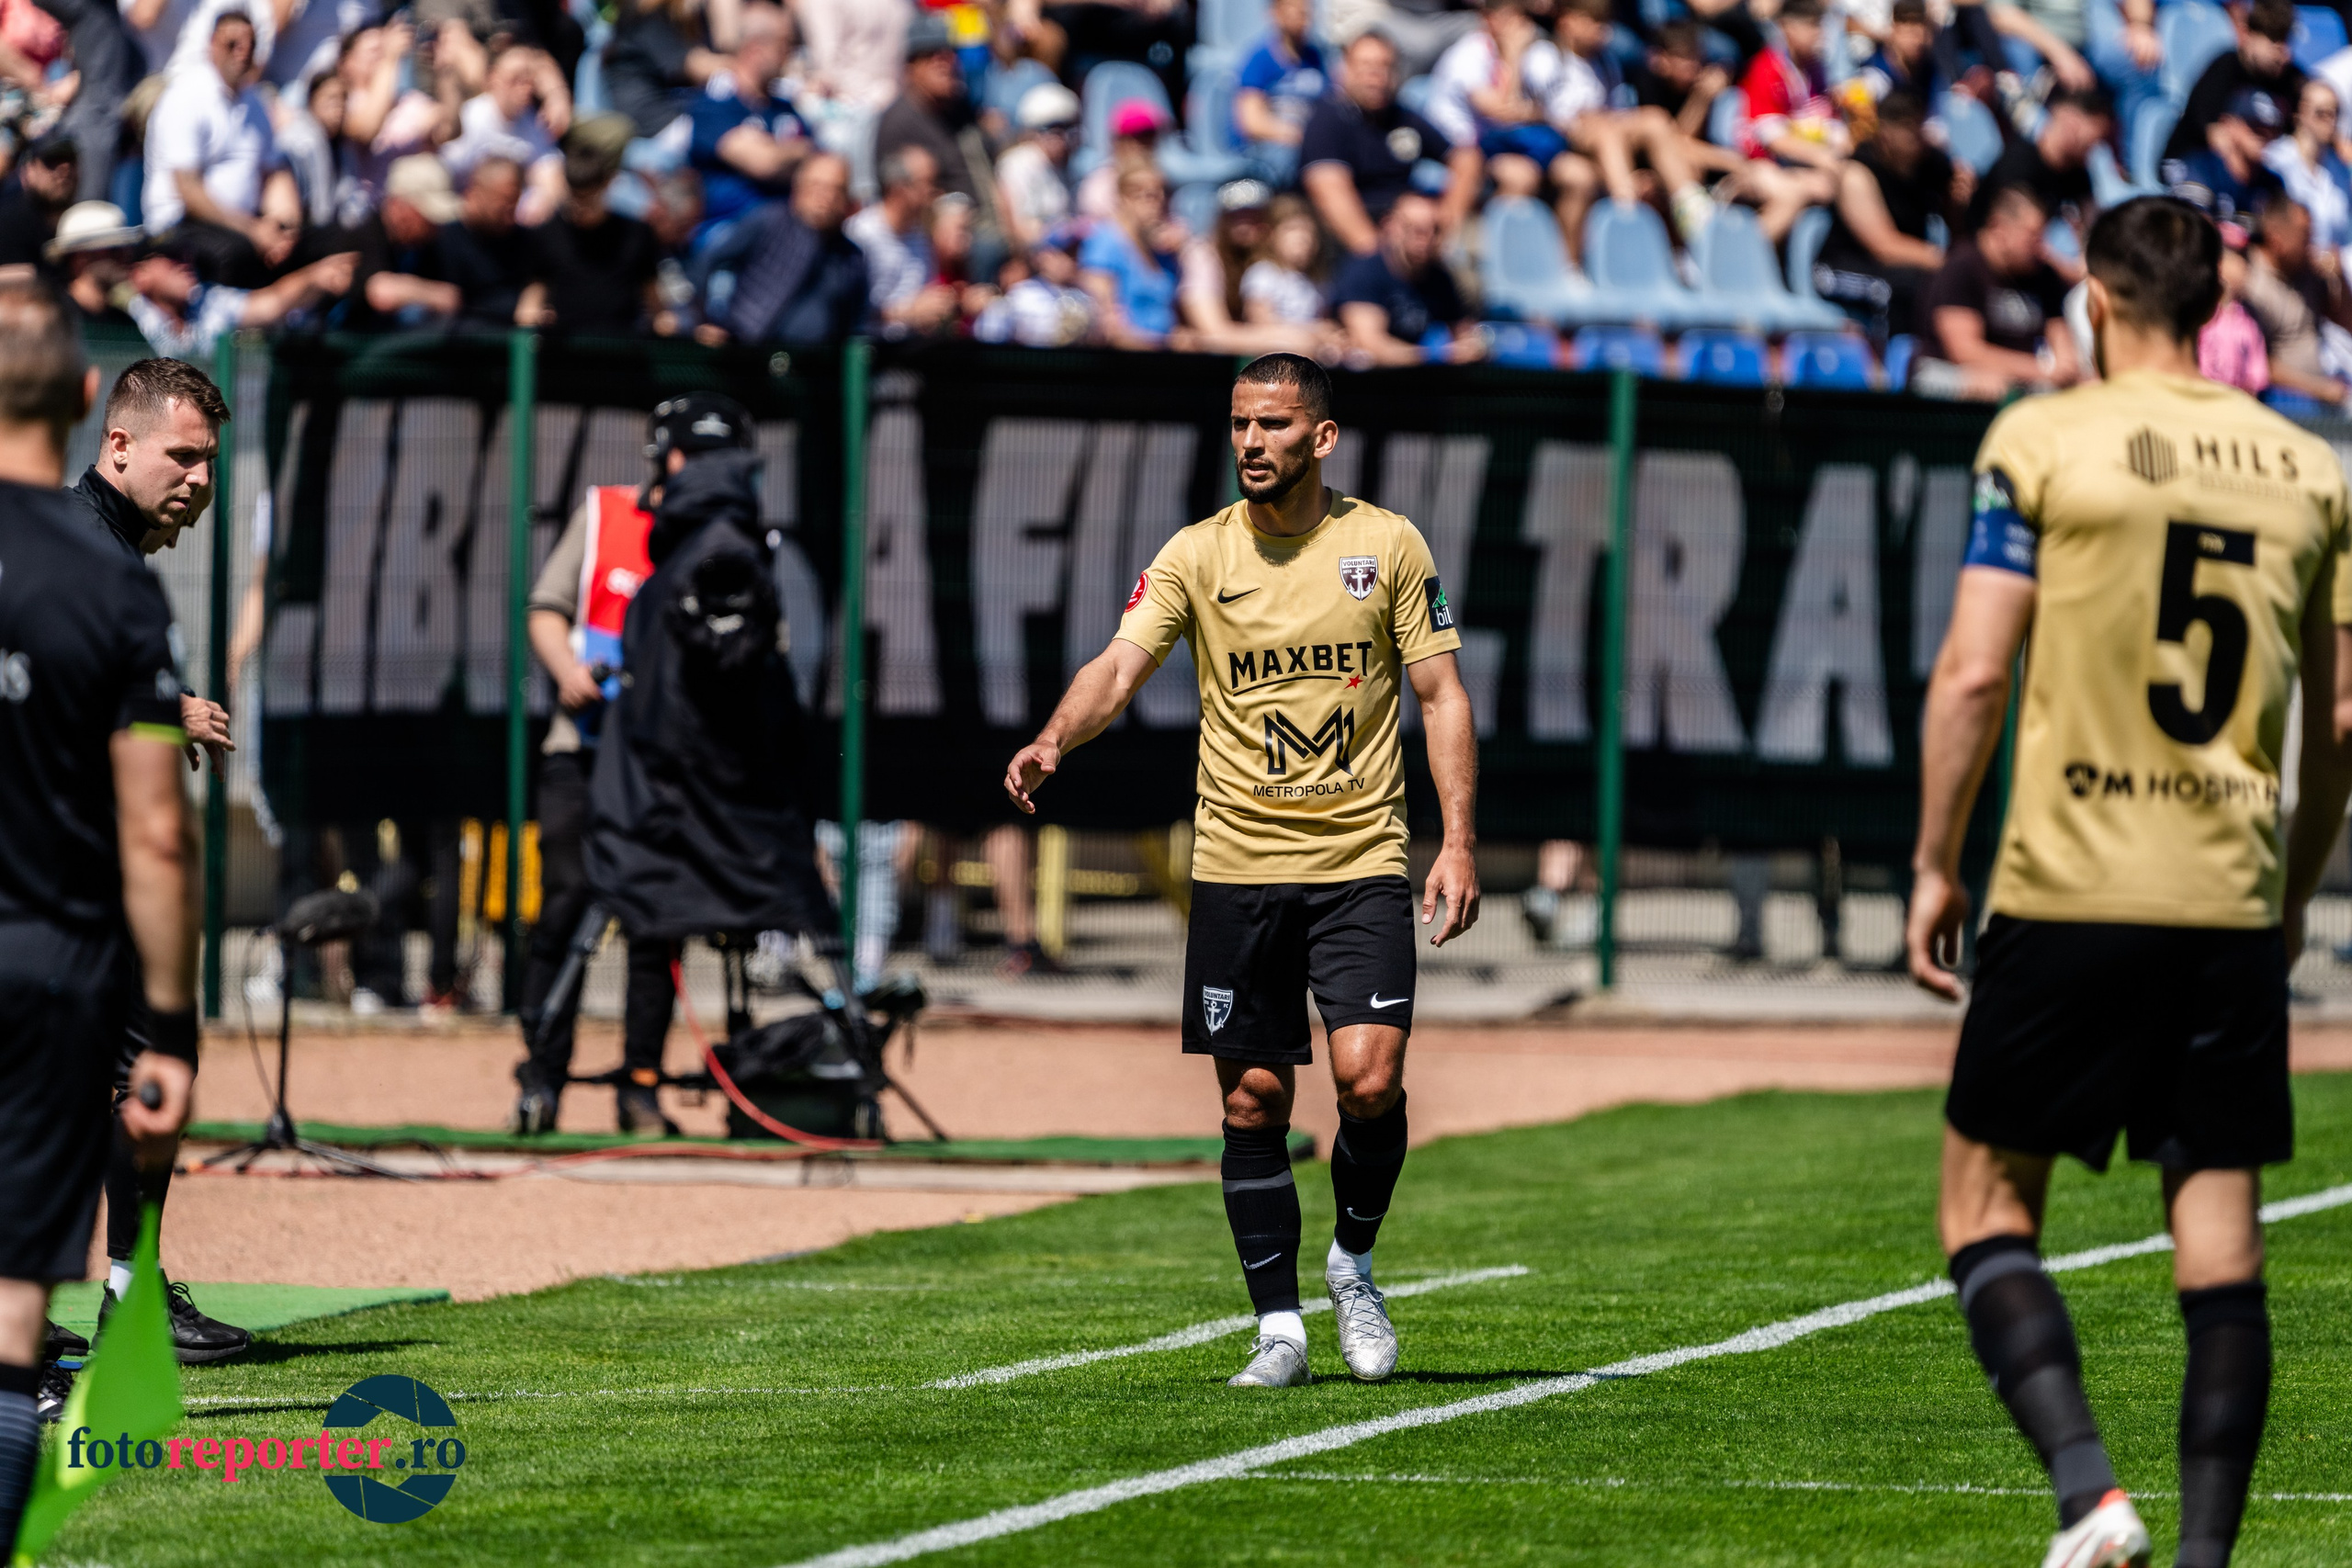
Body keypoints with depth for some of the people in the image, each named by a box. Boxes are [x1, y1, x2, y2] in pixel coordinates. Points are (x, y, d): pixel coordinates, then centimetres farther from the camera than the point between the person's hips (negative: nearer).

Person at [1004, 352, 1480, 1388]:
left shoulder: (1386, 545, 1)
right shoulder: (1198, 555, 1)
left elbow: (1441, 694, 4)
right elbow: (1121, 665, -9)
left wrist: (1457, 842, -4)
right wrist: (1054, 739, -30)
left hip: (1362, 861, -1)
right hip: (1237, 865, 1)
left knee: (1369, 1077, -15)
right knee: (1253, 1101, 2)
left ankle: (1354, 1263, 12)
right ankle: (1278, 1328, 13)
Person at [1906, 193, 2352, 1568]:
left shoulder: (2043, 440, -4)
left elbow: (1972, 676, -7)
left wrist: (1935, 866, 2)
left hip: (2070, 888, -3)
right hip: (2234, 902, 3)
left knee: (1988, 1198, 6)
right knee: (2222, 1238, 5)